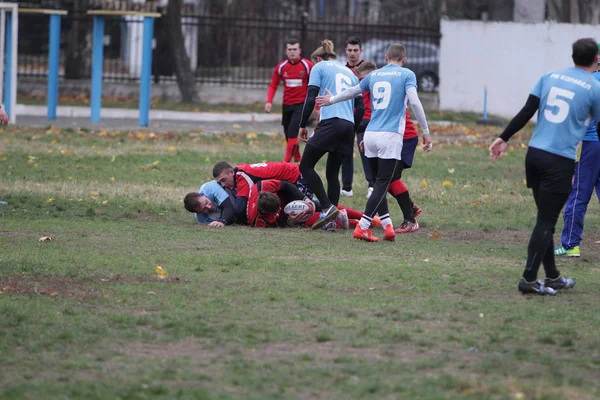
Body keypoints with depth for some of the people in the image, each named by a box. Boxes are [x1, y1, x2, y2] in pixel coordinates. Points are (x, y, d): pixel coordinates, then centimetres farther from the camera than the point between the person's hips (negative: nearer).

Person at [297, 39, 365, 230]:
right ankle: (332, 219, 7)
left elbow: (311, 98, -3)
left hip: (330, 123, -6)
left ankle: (328, 207, -13)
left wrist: (303, 126, 3)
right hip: (348, 125, 6)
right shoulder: (349, 73, 24)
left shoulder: (319, 67, 8)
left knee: (306, 167, 1)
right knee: (332, 173, 13)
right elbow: (361, 107, 18)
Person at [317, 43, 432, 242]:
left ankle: (387, 224, 6)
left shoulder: (374, 75, 16)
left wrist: (331, 100, 48)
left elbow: (352, 91, 29)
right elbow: (415, 102, -11)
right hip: (391, 137, -5)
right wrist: (426, 132, -7)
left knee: (381, 182, 14)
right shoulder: (407, 75, 2)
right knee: (382, 183, -6)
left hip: (370, 136, 5)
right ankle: (362, 227, -15)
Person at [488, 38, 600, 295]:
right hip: (561, 161, -5)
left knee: (546, 218, 14)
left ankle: (552, 277, 21)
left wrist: (504, 138, 12)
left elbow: (526, 112, 6)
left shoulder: (550, 77, 9)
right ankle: (529, 279, -10)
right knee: (546, 221, -4)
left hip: (535, 154, 5)